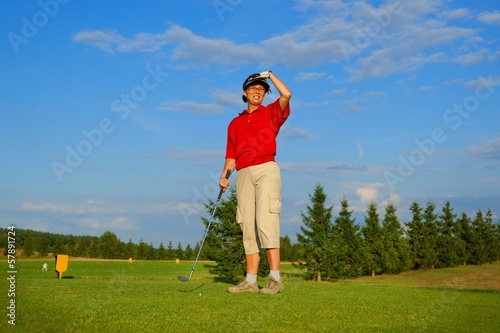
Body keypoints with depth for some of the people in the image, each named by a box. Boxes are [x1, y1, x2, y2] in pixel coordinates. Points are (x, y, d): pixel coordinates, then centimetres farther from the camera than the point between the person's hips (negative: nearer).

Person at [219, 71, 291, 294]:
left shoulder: (271, 113, 12)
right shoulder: (235, 123, 22)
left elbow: (286, 94, -7)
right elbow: (231, 155, 20)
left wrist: (270, 75, 7)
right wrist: (224, 175, 4)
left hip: (266, 169, -4)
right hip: (244, 174, 4)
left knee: (266, 220, -16)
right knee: (247, 226, 1)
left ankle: (275, 278, -15)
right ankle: (250, 280, 3)